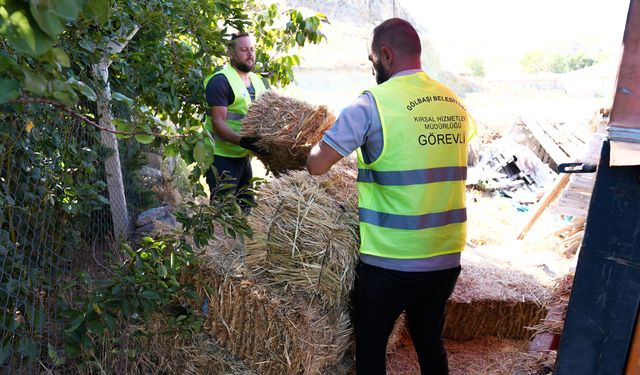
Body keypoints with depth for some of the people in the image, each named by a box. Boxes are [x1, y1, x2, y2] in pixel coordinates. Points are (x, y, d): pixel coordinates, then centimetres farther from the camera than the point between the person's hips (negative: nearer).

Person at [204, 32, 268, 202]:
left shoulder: (257, 81, 12)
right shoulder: (221, 80, -13)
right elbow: (218, 123, -21)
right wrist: (241, 141, -35)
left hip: (243, 155, 8)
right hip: (222, 158, -8)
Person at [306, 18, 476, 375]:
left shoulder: (373, 103, -13)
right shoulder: (456, 104, 6)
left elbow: (316, 165, -15)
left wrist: (320, 144, 8)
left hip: (390, 261, -5)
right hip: (446, 258, 6)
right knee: (431, 343, 23)